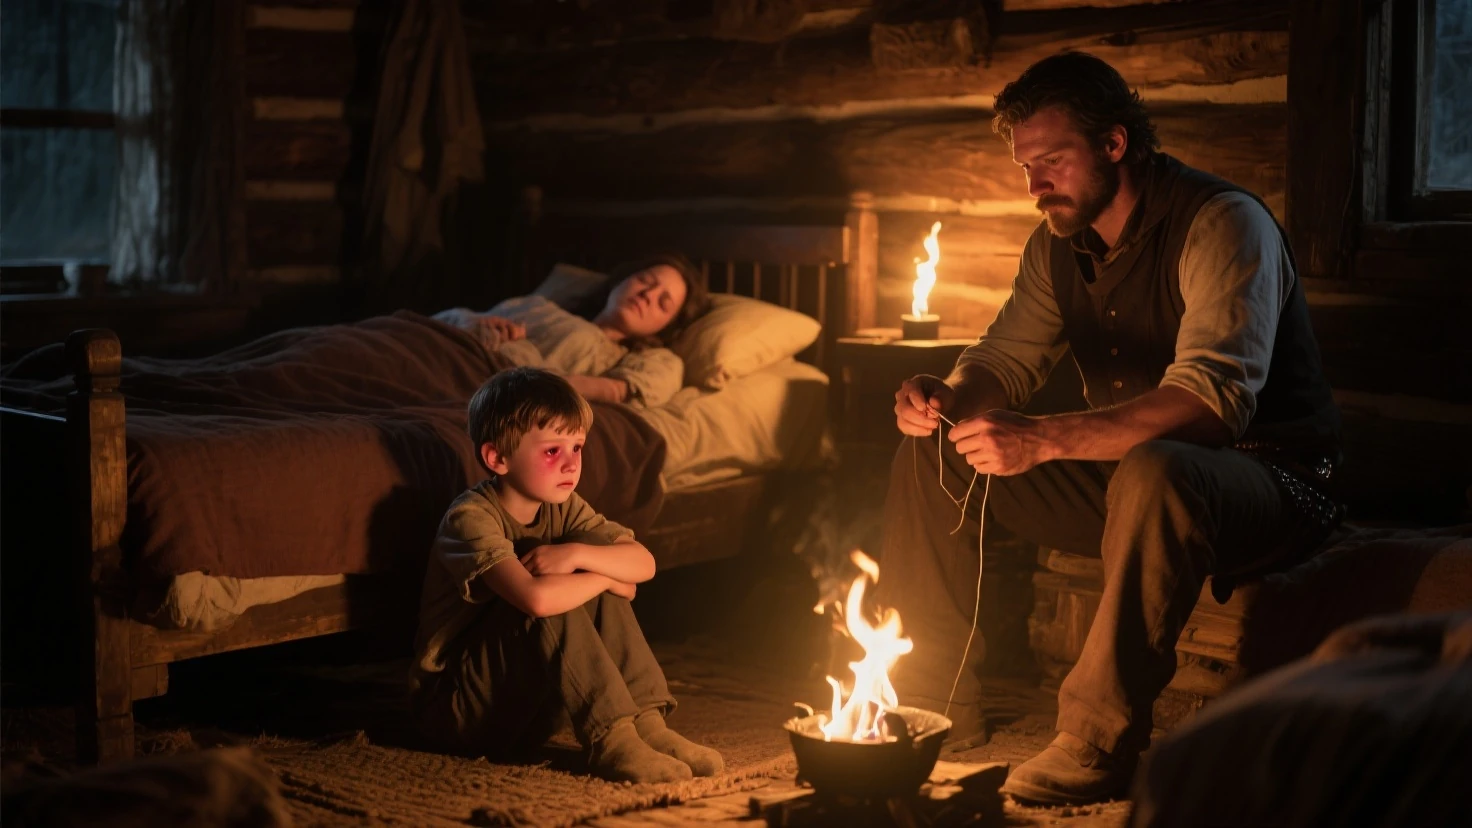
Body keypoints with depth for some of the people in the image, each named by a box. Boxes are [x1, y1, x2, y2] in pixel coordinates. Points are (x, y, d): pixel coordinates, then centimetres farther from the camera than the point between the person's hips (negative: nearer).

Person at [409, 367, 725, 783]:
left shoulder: (561, 507, 4)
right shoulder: (471, 517, -21)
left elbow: (644, 563, -6)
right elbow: (535, 597, -38)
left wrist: (576, 554, -24)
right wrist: (605, 577, -20)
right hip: (456, 707, -7)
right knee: (552, 601, -28)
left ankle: (646, 723, -15)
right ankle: (611, 739, -28)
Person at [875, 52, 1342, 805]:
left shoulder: (1222, 224, -21)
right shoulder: (1058, 242, 4)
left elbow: (1215, 398, -34)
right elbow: (1005, 359, 12)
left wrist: (1044, 440, -42)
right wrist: (945, 398, -14)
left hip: (1266, 481, -8)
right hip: (1121, 476, 8)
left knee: (1153, 471, -42)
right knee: (931, 452, 2)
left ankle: (1099, 742, -33)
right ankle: (931, 697, 4)